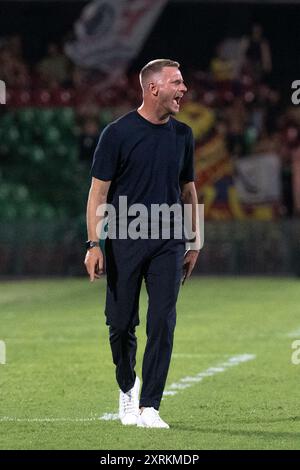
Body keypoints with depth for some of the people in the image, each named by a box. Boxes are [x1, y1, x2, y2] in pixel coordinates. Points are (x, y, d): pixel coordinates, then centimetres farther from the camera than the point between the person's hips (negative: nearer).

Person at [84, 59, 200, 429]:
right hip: (124, 242, -3)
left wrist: (194, 244, 16)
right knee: (121, 323, 3)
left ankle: (148, 407, -4)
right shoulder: (117, 133, -6)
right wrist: (93, 244, -12)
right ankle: (127, 387, 31)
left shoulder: (182, 135, 8)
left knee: (162, 324, -7)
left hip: (168, 243, 3)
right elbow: (99, 190, -6)